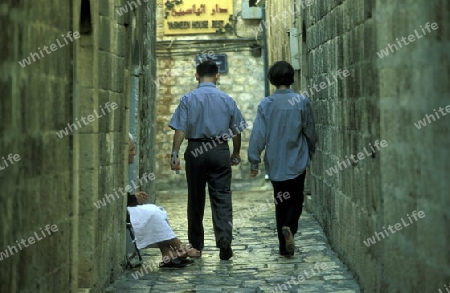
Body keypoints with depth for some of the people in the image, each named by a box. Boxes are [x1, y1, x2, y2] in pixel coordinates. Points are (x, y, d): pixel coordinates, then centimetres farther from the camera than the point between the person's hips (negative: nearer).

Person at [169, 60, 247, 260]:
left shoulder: (188, 99, -1)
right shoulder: (227, 100, 3)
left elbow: (180, 130, -9)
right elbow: (237, 130, 8)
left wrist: (175, 154, -8)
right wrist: (236, 154, 20)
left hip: (195, 151, 0)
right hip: (220, 151, 0)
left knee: (196, 199, 10)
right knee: (222, 198, -1)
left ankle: (196, 245, 20)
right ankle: (224, 240, -17)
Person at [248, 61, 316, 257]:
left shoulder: (266, 104, -6)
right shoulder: (302, 102, -6)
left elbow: (258, 135, -7)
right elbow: (310, 132, 2)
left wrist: (254, 162, 1)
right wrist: (310, 153, 19)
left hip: (275, 163, 1)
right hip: (297, 162, -1)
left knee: (281, 202, 12)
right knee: (296, 199, 12)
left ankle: (284, 246, 13)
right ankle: (289, 227, -17)